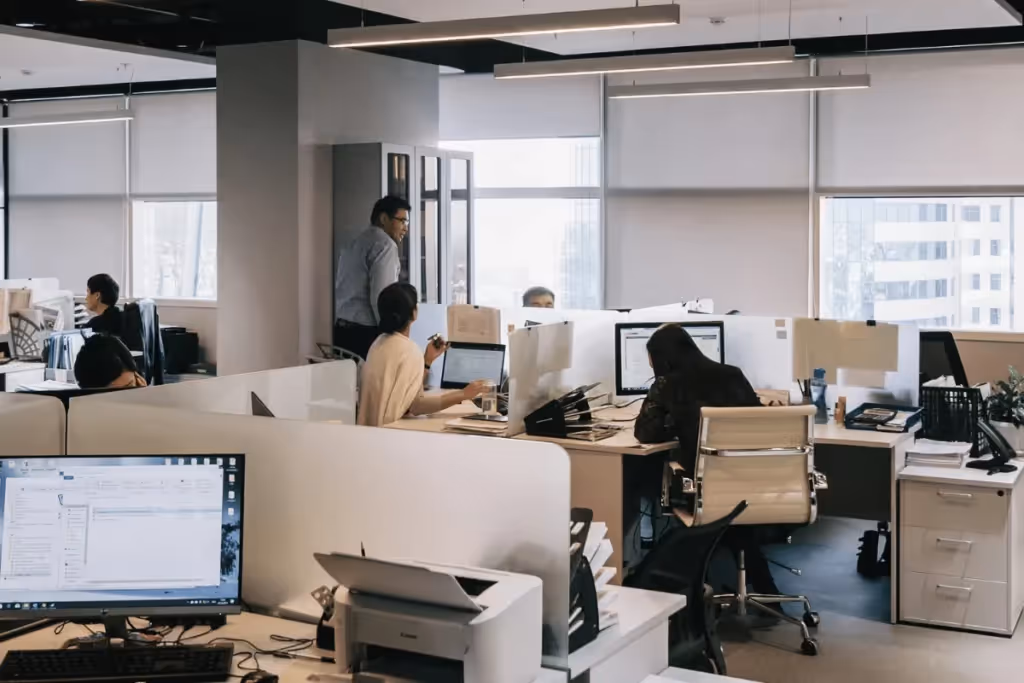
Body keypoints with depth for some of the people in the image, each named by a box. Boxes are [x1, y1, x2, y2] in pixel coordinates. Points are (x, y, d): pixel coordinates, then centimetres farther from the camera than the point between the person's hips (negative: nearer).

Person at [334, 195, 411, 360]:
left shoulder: (355, 244, 21)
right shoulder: (385, 245, -7)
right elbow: (381, 297, -16)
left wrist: (341, 329, 19)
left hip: (341, 331, 9)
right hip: (365, 334, -9)